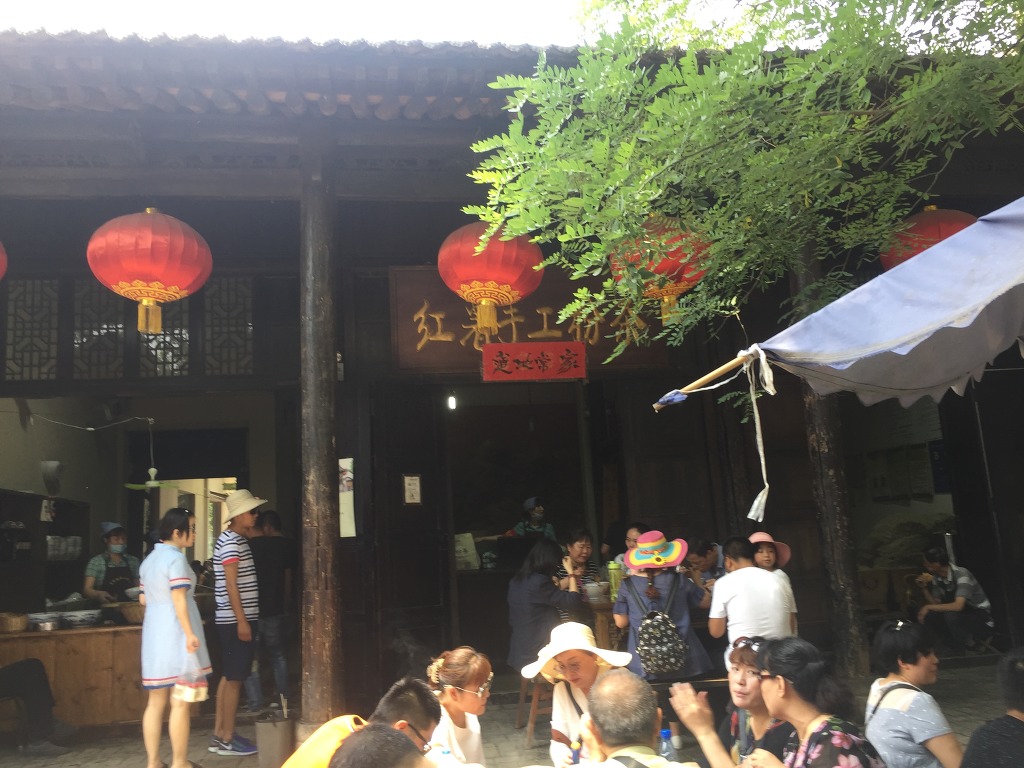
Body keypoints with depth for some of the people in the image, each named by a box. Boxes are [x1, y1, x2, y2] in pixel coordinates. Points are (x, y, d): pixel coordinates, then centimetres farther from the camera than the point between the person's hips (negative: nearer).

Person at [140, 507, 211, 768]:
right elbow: (179, 600, -20)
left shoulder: (149, 559, 14)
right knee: (180, 702, -2)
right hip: (175, 632, -9)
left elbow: (144, 599, 19)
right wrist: (190, 633, -22)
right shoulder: (176, 558, -13)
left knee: (156, 701, 12)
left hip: (154, 632, 9)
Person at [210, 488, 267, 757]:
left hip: (235, 619, 10)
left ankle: (219, 734, 21)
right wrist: (242, 621, -21)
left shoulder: (237, 540, 15)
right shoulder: (230, 542, -15)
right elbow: (231, 584, -20)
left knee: (228, 676, 13)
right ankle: (227, 739, 4)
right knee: (234, 678, -3)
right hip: (235, 620, -10)